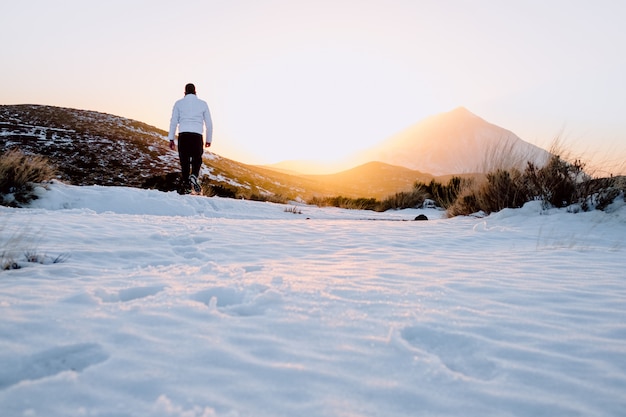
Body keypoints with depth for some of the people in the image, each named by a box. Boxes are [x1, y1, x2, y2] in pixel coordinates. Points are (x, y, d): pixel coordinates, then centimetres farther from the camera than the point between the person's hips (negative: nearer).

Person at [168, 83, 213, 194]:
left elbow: (173, 121, 7)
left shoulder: (179, 103, 13)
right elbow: (209, 123, 13)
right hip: (197, 135, 0)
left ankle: (185, 184, 0)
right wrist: (209, 139, 22)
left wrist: (171, 139, 9)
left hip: (183, 135, 1)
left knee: (184, 161, 6)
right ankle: (194, 176, -20)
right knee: (197, 159, 7)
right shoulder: (203, 104, 13)